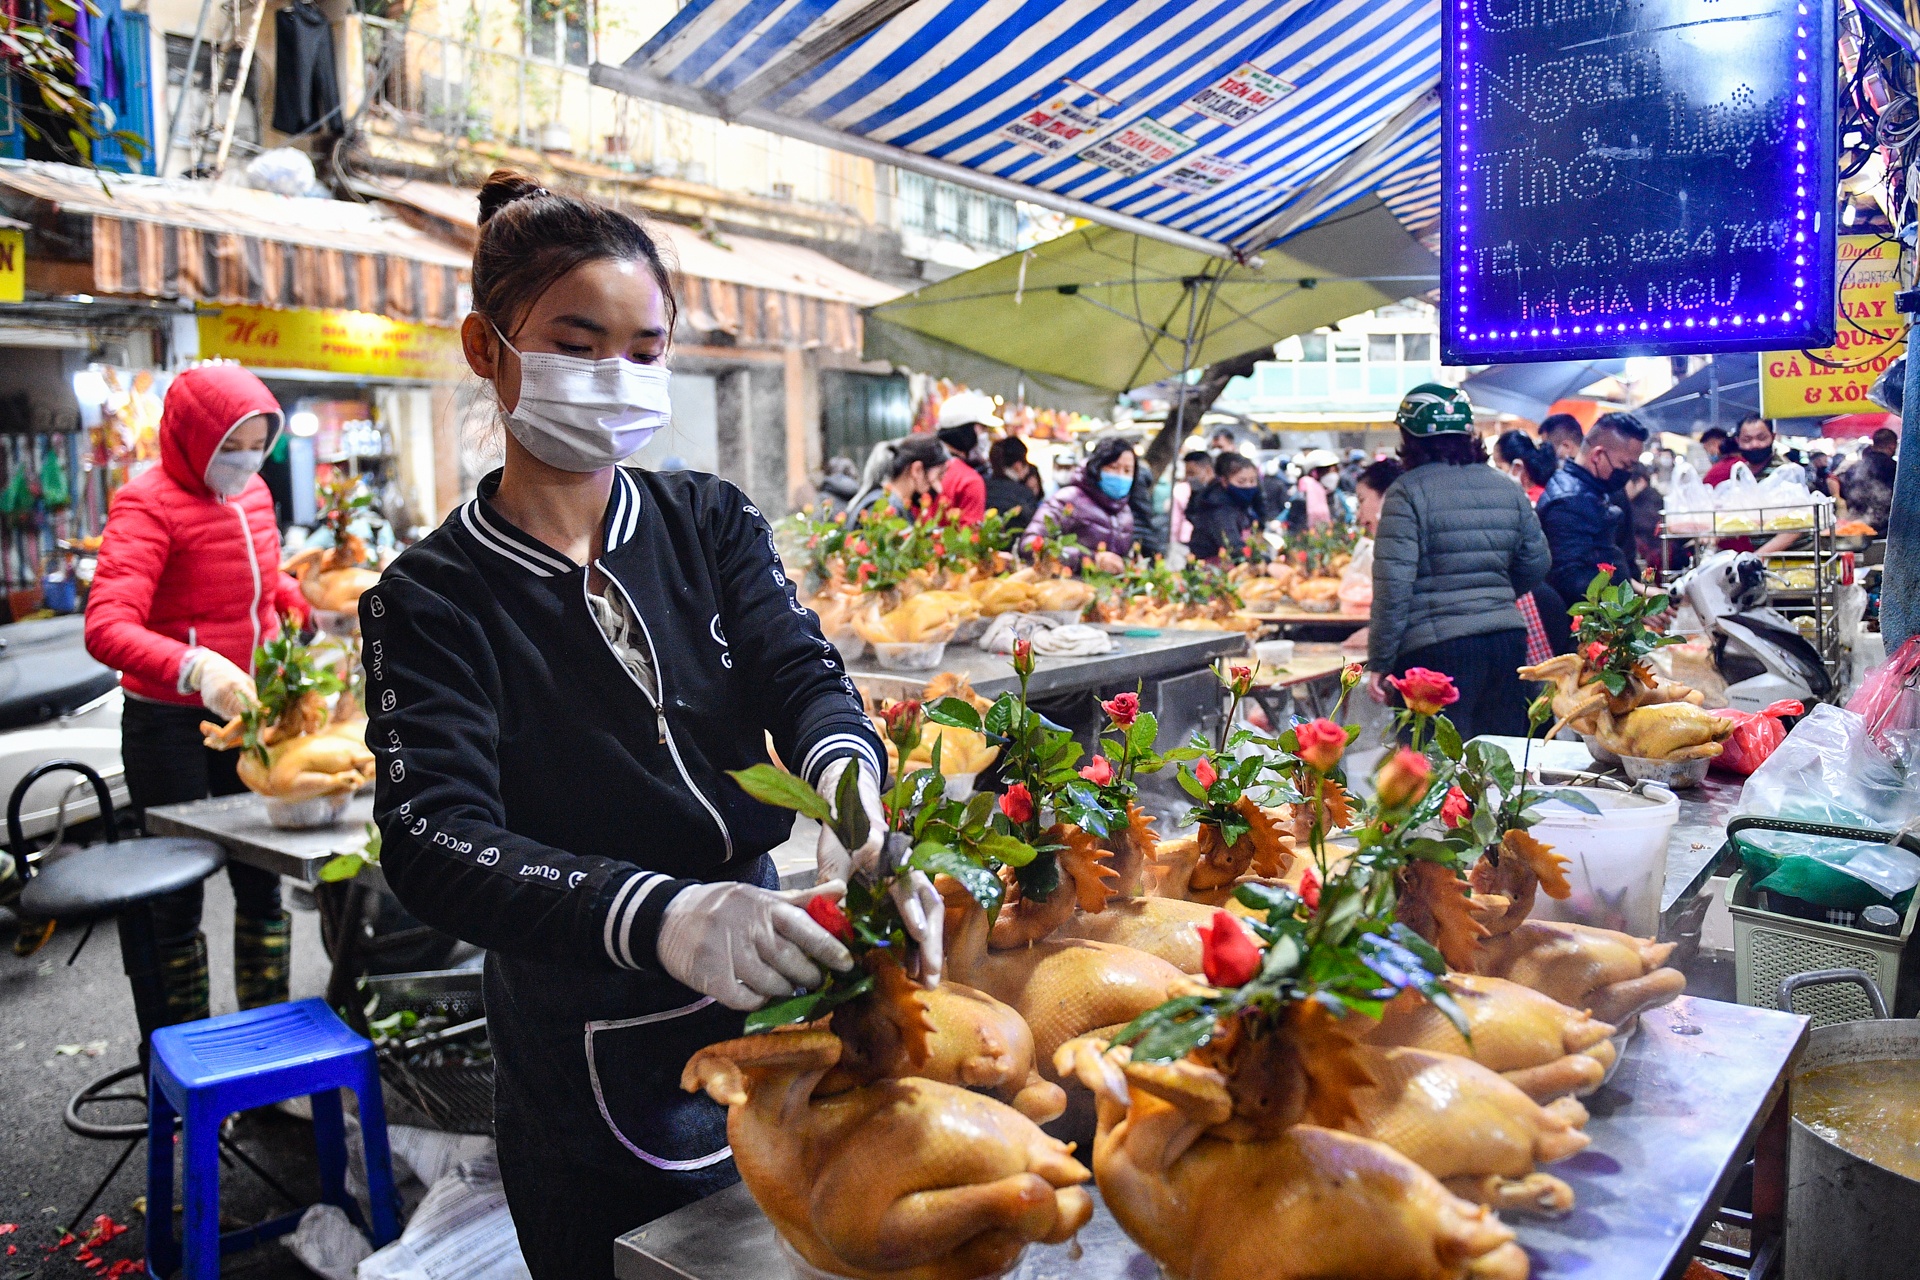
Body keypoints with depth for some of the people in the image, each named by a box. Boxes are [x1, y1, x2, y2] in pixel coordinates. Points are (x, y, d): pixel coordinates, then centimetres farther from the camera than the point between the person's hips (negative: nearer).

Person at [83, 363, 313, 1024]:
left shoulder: (253, 493, 7)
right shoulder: (149, 503, -14)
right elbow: (107, 627, -27)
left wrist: (296, 599, 4)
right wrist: (195, 668, -44)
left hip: (248, 716, 6)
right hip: (170, 727, -6)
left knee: (261, 879, 12)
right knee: (178, 890, 7)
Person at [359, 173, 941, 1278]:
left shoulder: (710, 522, 2)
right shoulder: (433, 598, -9)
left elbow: (799, 669, -13)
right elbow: (435, 840, -22)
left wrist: (845, 777, -38)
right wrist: (661, 917, -40)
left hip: (771, 1007, 4)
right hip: (586, 1077, -3)